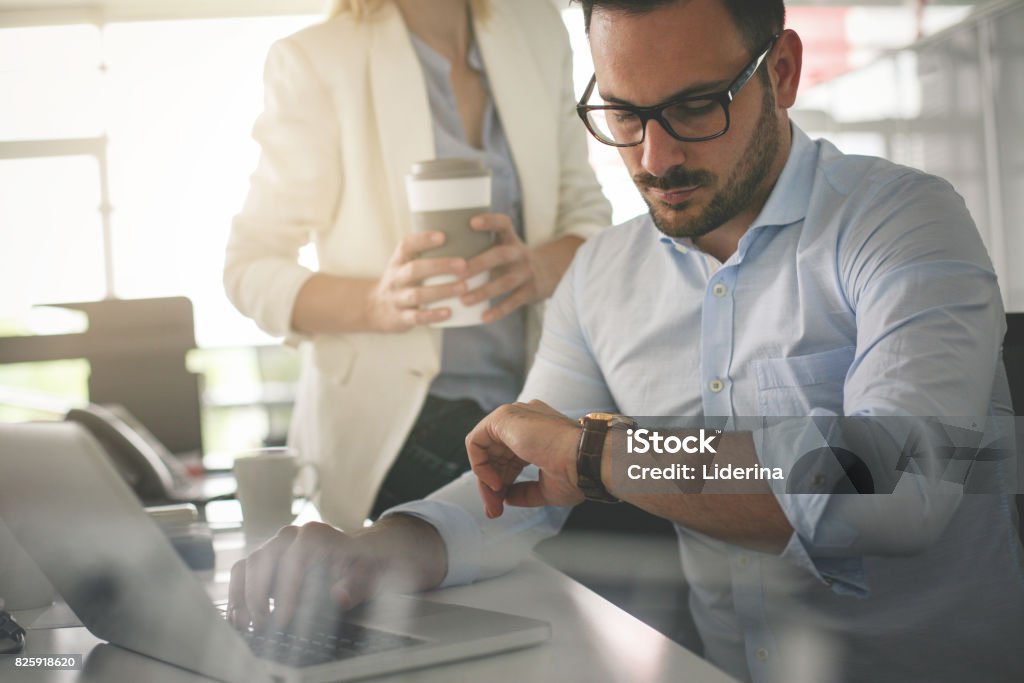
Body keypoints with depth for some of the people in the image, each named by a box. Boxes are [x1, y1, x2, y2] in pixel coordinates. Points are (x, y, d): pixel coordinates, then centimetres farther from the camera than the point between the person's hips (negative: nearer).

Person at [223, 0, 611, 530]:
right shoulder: (316, 60, -7)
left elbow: (587, 212, 8)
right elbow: (250, 270, -6)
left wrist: (541, 268, -18)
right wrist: (376, 303, -28)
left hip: (531, 389, 5)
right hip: (390, 407, -4)